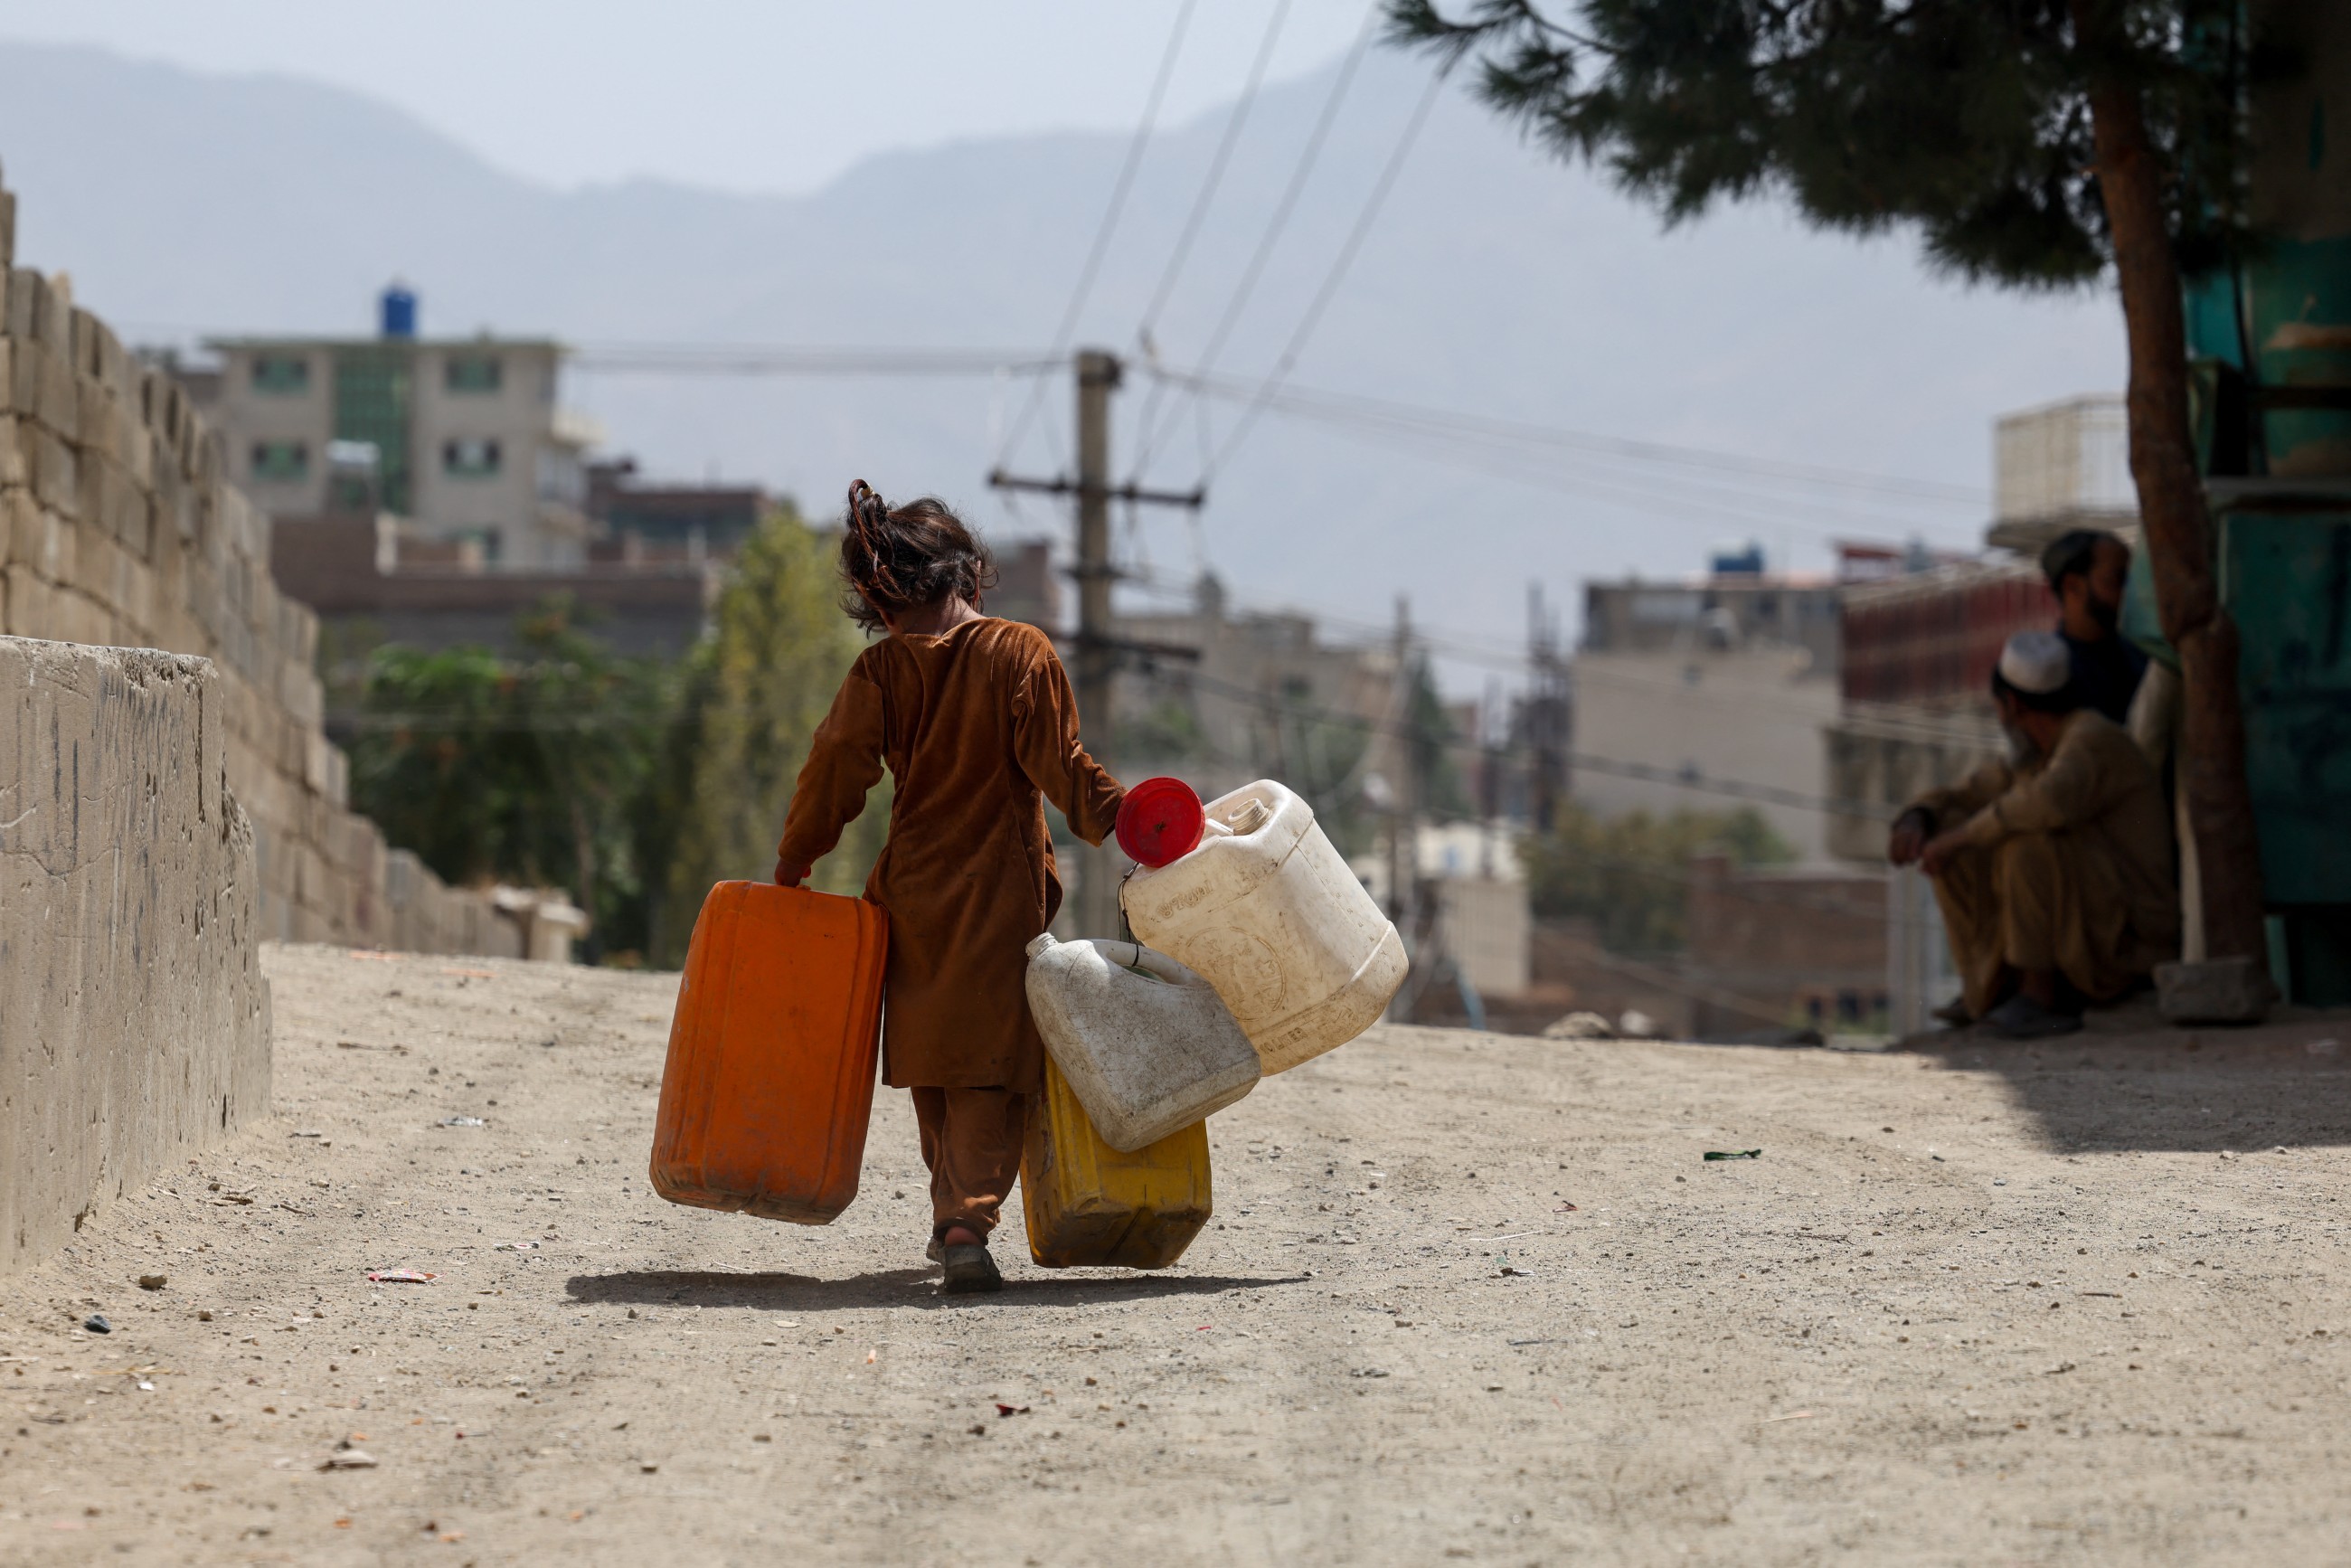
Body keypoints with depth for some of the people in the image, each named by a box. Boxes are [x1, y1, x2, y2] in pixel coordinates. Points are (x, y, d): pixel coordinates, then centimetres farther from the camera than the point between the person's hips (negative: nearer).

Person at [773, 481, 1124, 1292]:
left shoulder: (882, 669, -3)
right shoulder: (1021, 654, -8)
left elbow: (837, 767, -3)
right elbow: (1059, 762, -12)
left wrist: (792, 863, 7)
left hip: (914, 891, 3)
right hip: (1000, 892, -3)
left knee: (933, 1064, 18)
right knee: (989, 1064, -4)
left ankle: (950, 1215, 26)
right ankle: (971, 1219, -20)